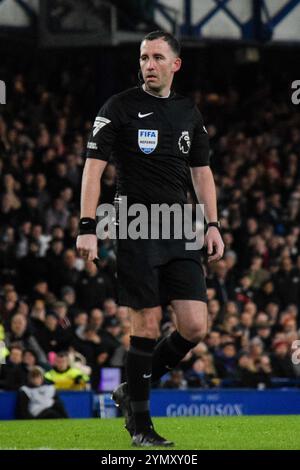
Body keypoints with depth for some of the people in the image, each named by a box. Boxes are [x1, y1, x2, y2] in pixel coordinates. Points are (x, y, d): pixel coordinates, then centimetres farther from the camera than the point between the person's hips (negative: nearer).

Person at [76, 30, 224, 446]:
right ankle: (139, 424, 7)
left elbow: (202, 171, 20)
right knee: (147, 325, -6)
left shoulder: (189, 113, 13)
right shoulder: (120, 108, -2)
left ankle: (132, 392, 16)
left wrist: (213, 224, 11)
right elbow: (93, 166, -5)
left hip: (180, 232, 5)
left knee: (195, 326, -4)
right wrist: (87, 227, -13)